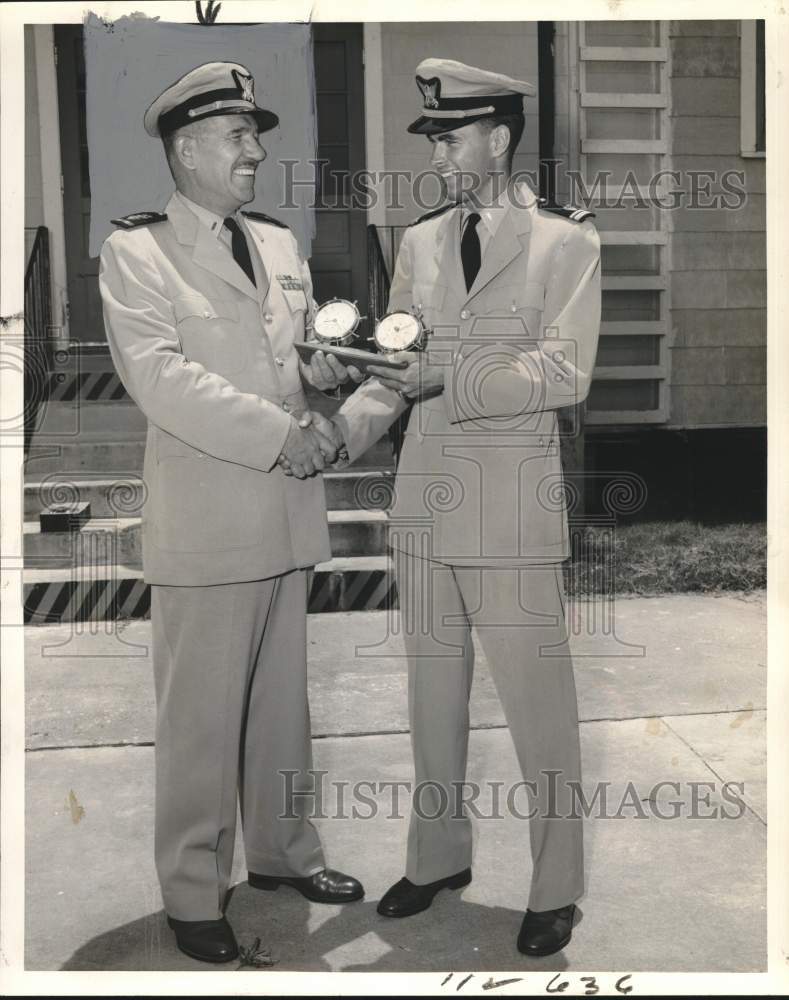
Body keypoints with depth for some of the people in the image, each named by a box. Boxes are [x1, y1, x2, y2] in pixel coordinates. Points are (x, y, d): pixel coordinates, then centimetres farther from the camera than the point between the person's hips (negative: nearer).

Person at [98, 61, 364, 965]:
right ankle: (192, 894, 21)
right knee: (201, 720, 4)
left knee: (283, 702, 17)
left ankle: (282, 850, 35)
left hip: (288, 514, 6)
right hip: (205, 525, -6)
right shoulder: (135, 252, -4)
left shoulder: (278, 243, 17)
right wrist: (276, 431, -21)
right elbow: (158, 374, -16)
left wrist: (328, 371, -3)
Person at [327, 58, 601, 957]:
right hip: (424, 499, 5)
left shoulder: (565, 243, -2)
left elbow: (562, 373, -13)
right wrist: (339, 432, -7)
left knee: (537, 705, 3)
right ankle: (438, 858, 34)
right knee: (432, 695, 15)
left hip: (513, 507, -5)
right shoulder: (419, 242, 12)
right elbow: (398, 372, 11)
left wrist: (444, 376, -24)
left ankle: (555, 889, 22)